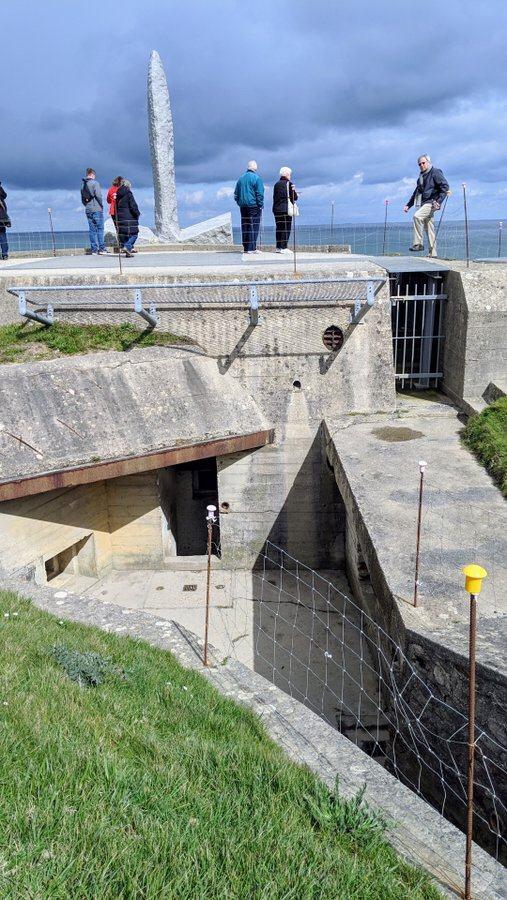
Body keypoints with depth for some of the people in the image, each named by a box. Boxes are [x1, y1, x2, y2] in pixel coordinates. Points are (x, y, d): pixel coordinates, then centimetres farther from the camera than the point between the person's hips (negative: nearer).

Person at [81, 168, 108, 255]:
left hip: (88, 210, 6)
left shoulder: (83, 185, 14)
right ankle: (101, 249, -10)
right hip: (97, 209, -6)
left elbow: (82, 199, 17)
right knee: (100, 229, -4)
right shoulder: (95, 183, -7)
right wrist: (101, 204, -3)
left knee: (92, 230, 7)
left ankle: (94, 249, 5)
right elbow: (98, 195, -15)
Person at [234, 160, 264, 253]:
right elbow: (260, 193, -11)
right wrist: (261, 205, -5)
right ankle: (252, 248, -9)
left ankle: (246, 247, 11)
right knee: (254, 226, -5)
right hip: (254, 206, -6)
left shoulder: (241, 178, 12)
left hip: (243, 206, 6)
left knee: (245, 226, 9)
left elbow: (236, 193, 16)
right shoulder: (256, 178, -7)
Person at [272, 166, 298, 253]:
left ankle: (278, 247, 10)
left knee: (279, 228, 10)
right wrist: (295, 192, 14)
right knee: (286, 228, -3)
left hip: (276, 209, 6)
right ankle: (283, 247, -7)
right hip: (286, 209, -6)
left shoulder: (276, 184, 12)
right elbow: (294, 197, -6)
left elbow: (274, 197, 15)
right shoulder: (289, 183, -6)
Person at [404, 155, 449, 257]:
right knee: (429, 229, 6)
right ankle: (433, 253, 7)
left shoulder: (435, 172, -3)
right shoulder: (421, 176, 21)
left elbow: (445, 186, -11)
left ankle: (418, 243, -29)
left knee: (417, 216, -29)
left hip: (432, 203, -8)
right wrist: (408, 205, 22)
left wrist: (439, 201, -21)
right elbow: (416, 192, 30)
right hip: (424, 204, 8)